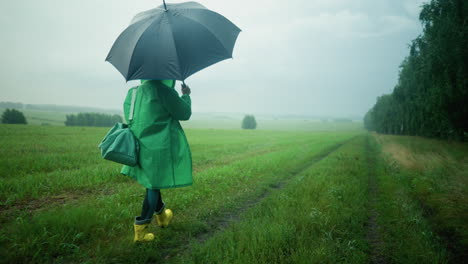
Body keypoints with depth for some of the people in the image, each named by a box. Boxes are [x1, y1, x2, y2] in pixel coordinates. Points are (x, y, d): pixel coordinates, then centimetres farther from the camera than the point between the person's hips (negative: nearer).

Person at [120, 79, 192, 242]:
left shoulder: (132, 92, 8)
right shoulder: (163, 90, -14)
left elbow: (129, 118, 19)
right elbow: (184, 114, -5)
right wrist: (186, 95, 12)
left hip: (140, 146, 8)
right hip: (159, 147, -8)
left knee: (153, 183, 22)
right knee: (154, 186, 3)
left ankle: (162, 216, 43)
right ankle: (140, 230, 7)